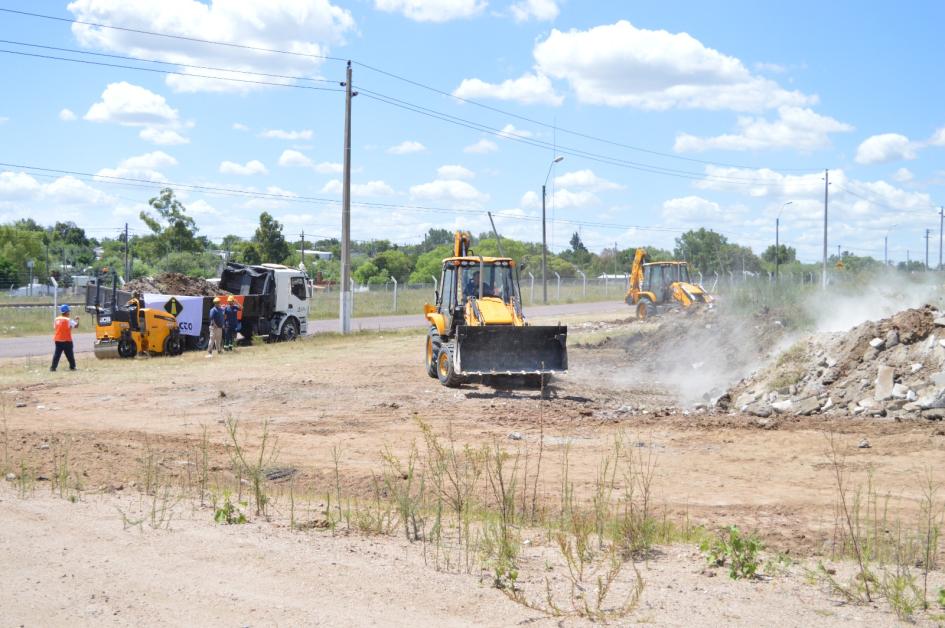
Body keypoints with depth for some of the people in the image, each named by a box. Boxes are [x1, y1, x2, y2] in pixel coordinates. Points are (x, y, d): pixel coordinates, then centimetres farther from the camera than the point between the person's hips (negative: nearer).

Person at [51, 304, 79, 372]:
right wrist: (77, 320, 6)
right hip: (66, 340, -5)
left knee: (57, 354, 5)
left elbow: (54, 328, 11)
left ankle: (53, 367, -2)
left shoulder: (56, 319, 5)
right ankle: (72, 366, 13)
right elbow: (76, 325, -11)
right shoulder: (68, 320, -12)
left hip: (58, 340, 5)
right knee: (69, 354, 7)